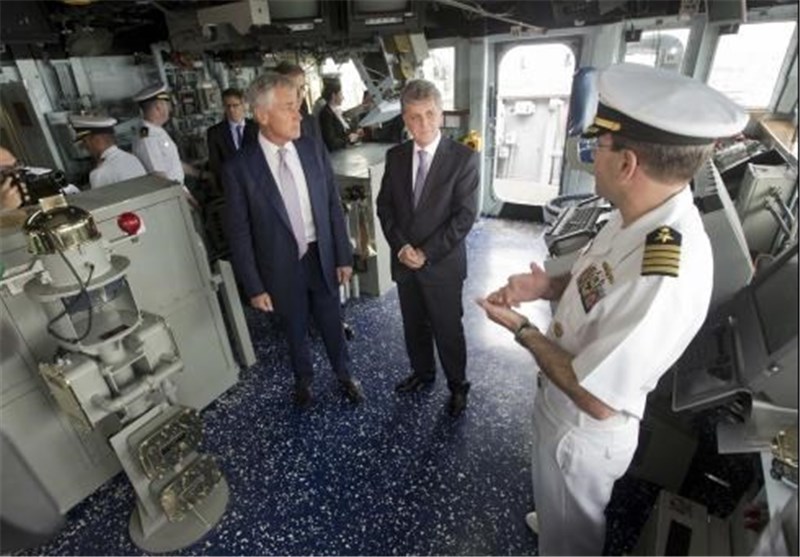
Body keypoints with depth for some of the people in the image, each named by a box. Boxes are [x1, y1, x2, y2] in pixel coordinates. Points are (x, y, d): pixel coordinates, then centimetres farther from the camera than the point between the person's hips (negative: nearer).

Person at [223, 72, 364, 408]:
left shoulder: (314, 150, -6)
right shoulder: (239, 168, -14)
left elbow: (334, 207, 0)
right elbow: (238, 233, -9)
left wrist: (344, 256, 1)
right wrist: (254, 287, -8)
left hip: (322, 258, 2)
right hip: (282, 268, -2)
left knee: (332, 324, 19)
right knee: (295, 330, 19)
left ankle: (344, 374, 45)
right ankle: (303, 379, 47)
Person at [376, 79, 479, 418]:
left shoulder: (463, 157, -11)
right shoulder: (395, 156, 2)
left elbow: (465, 215, -15)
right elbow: (384, 205, 4)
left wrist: (426, 253, -17)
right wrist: (400, 246, -10)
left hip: (442, 264, -4)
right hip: (404, 261, 4)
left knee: (448, 329, 10)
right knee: (414, 326, 20)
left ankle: (457, 385, 34)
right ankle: (422, 372, 44)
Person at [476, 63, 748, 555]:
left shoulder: (663, 280, -40)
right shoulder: (645, 216, -12)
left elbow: (595, 398, -31)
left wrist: (522, 329, -20)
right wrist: (548, 286, -11)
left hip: (583, 432, -8)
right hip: (568, 410, 8)